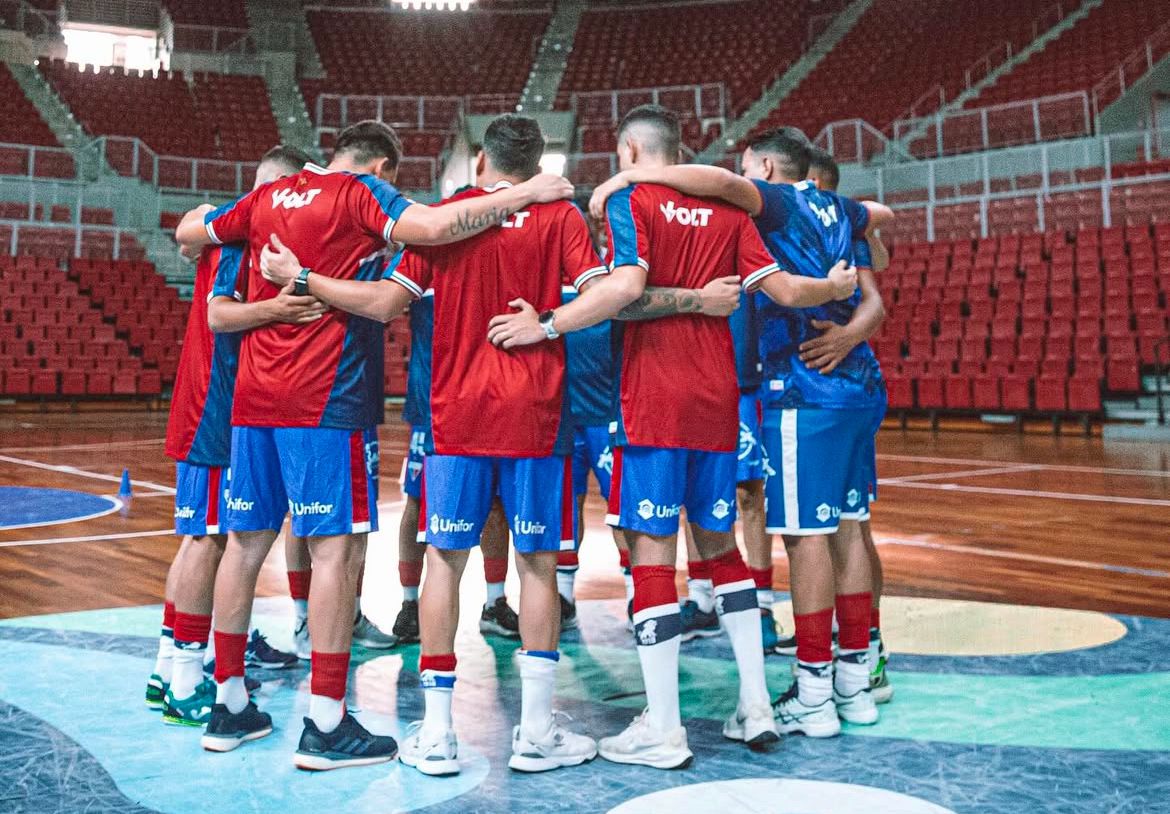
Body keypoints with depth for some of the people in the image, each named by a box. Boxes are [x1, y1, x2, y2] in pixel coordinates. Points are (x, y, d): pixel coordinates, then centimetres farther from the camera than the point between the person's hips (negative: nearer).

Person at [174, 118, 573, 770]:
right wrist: (524, 195, -13)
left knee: (247, 540, 11)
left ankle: (230, 709, 21)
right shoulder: (362, 192, -2)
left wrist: (216, 215, 47)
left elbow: (188, 231, 26)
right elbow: (432, 227, -20)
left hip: (254, 397, 8)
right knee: (339, 545, -4)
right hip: (326, 399, -7)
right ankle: (326, 726, -3)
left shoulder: (269, 196, 16)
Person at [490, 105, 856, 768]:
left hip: (654, 399, -6)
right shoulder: (726, 210, 12)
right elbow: (782, 290, 8)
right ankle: (756, 707, 19)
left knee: (652, 550, -2)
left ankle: (662, 730, 1)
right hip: (717, 398, 6)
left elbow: (626, 286, -20)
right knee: (719, 542, 16)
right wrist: (835, 289, 27)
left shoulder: (629, 201, -3)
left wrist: (546, 325, -16)